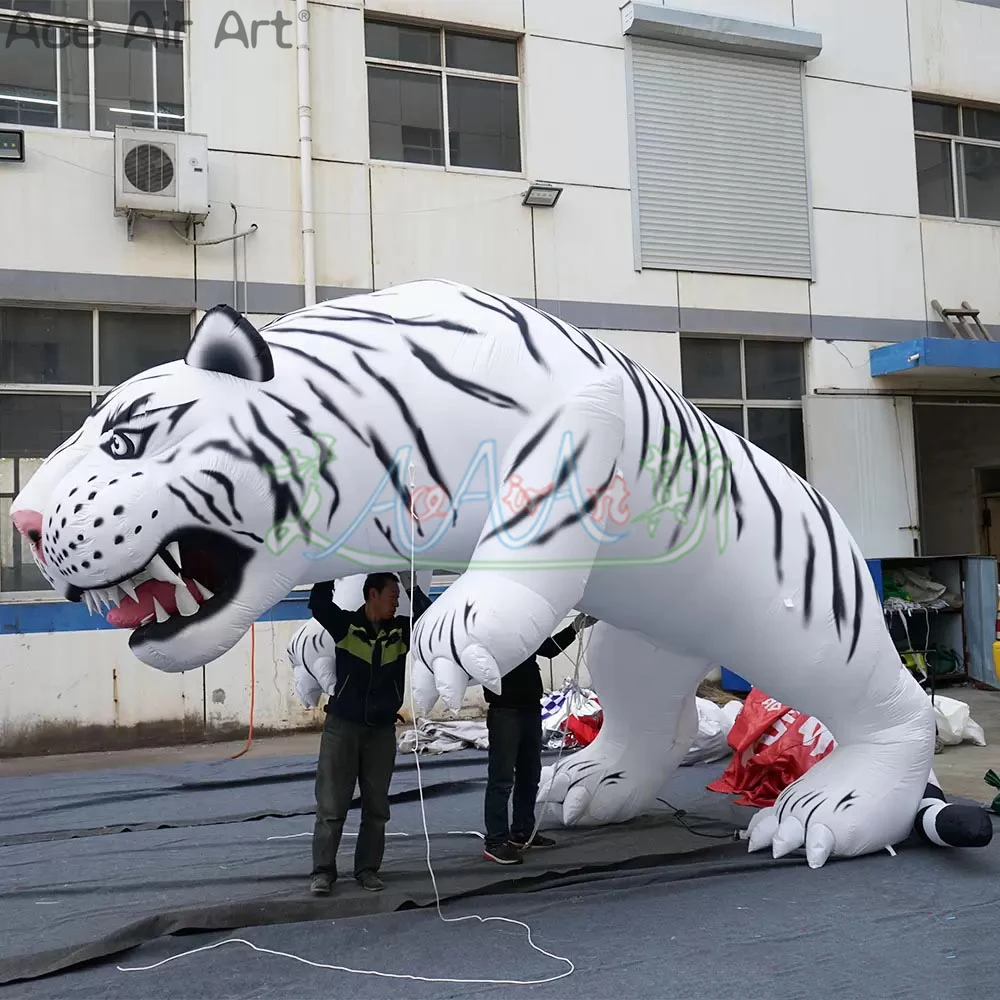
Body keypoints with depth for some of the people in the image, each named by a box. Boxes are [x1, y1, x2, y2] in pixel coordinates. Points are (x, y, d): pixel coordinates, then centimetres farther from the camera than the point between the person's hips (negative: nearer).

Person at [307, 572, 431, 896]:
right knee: (331, 805, 1)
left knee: (376, 807, 9)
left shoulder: (401, 631, 3)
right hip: (342, 727, -3)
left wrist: (413, 588, -12)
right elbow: (318, 603, -20)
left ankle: (367, 868, 19)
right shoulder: (346, 625, -6)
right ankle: (323, 871, 10)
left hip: (382, 731, 3)